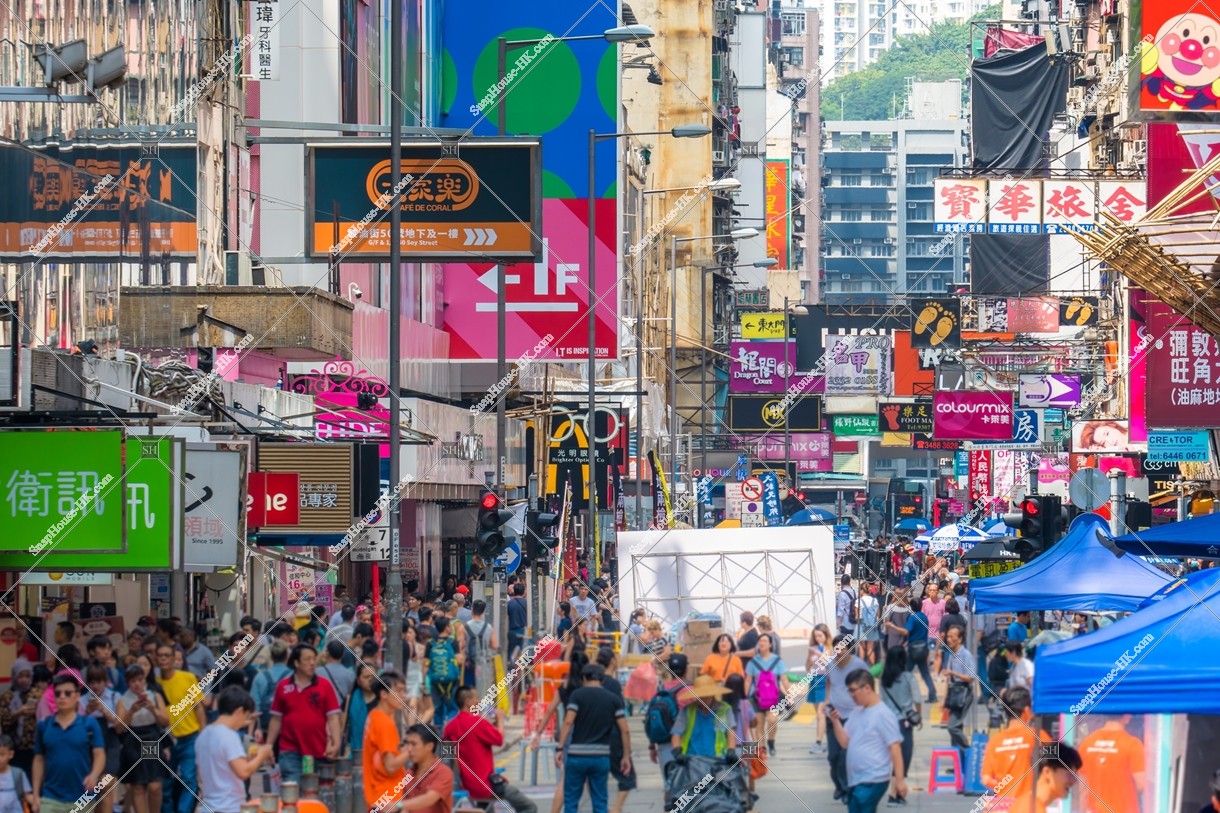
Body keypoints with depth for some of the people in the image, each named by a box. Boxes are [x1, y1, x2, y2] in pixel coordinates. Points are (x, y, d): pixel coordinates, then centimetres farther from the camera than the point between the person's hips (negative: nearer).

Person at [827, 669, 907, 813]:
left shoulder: (883, 714, -12)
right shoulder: (857, 712, 13)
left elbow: (895, 748, -14)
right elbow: (844, 742, 13)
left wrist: (899, 779, -17)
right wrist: (836, 721, -4)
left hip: (873, 781, -9)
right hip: (855, 779, 9)